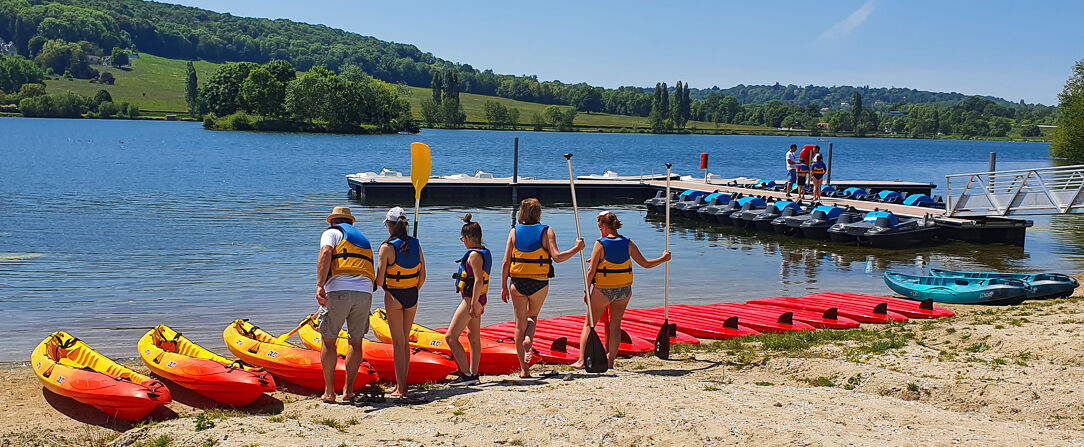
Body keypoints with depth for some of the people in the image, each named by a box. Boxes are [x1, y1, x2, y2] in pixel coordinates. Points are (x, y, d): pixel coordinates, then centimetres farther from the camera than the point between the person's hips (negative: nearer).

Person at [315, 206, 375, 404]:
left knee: (329, 341, 8)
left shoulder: (332, 232, 12)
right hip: (365, 293, 4)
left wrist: (320, 285, -17)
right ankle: (348, 391, 16)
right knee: (355, 343, 15)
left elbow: (325, 253, -10)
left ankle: (329, 392, 8)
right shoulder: (362, 238, 30)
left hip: (338, 291, -4)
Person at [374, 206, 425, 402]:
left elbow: (379, 281, -13)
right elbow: (422, 277, 3)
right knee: (405, 341, 15)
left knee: (398, 342, 0)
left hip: (393, 297, -4)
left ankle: (401, 389, 0)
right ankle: (401, 385, 21)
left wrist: (385, 287, 9)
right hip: (412, 297, 4)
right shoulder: (416, 244, 1)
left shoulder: (386, 248, -13)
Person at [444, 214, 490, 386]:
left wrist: (474, 305, -24)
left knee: (450, 337, -8)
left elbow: (479, 281, -25)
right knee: (474, 337, 17)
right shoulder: (485, 252, 11)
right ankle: (473, 375, 23)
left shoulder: (474, 255, -18)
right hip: (478, 299, 11)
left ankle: (466, 374, -10)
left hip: (471, 300, -11)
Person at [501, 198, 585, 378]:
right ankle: (528, 339, -8)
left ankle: (524, 369, 7)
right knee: (532, 316, 24)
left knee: (520, 323, 9)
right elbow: (557, 257, -15)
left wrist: (504, 287, 5)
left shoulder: (514, 232, 2)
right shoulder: (546, 231, -4)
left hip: (517, 283, 1)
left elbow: (506, 262, -1)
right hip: (539, 284, -1)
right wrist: (576, 248, -2)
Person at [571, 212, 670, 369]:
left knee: (589, 324, 8)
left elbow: (591, 272, -12)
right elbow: (646, 264, 4)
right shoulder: (628, 243, -2)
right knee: (615, 325, 13)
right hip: (624, 291, 4)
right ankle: (610, 360, 11)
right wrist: (663, 259, 21)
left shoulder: (600, 244, -13)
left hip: (603, 291, -4)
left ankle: (581, 360, 5)